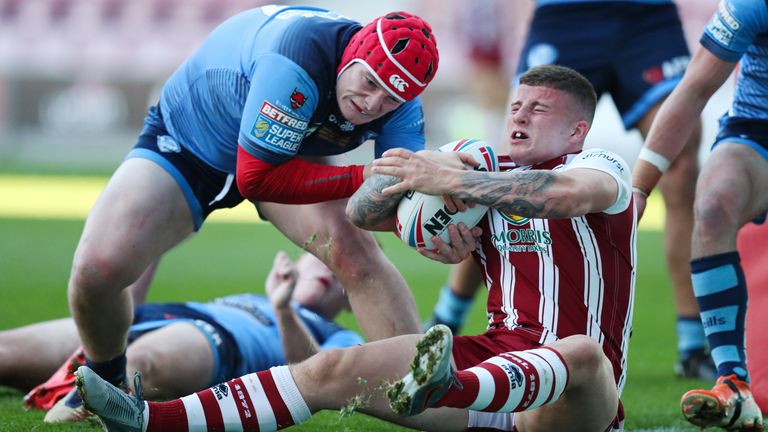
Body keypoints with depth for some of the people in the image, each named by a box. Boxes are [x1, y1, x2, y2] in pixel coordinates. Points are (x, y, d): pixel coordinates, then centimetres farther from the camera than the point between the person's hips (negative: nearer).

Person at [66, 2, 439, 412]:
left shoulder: (400, 104, -22)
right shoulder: (301, 48, -41)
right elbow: (257, 176, -39)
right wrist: (364, 178, -38)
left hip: (283, 151, 4)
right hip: (183, 143, -4)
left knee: (355, 252, -24)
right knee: (96, 271, -17)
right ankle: (105, 379, 13)